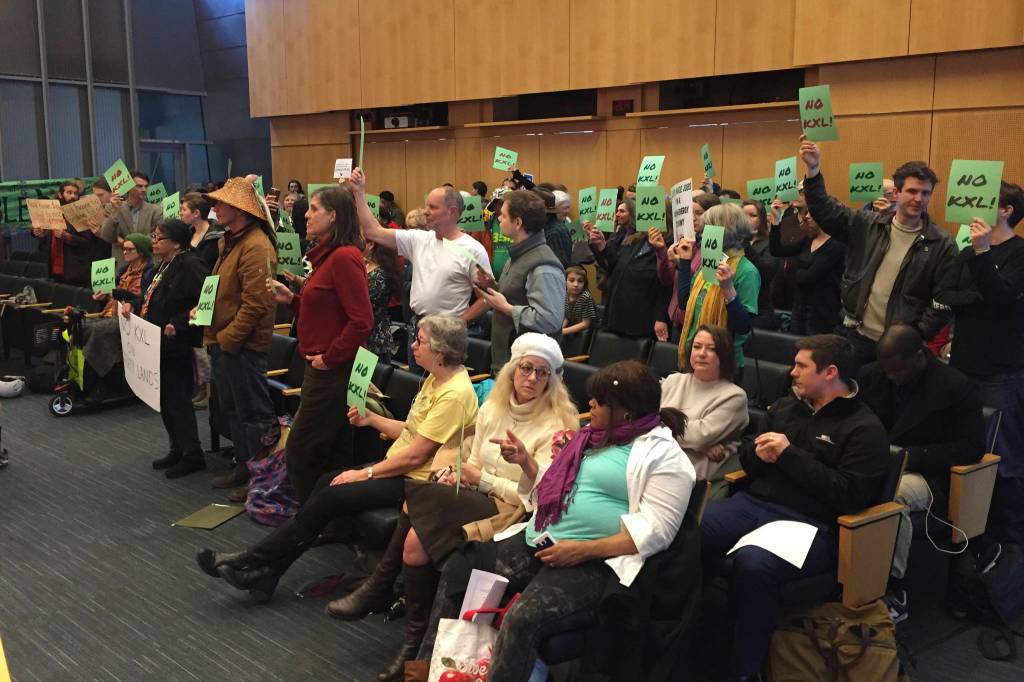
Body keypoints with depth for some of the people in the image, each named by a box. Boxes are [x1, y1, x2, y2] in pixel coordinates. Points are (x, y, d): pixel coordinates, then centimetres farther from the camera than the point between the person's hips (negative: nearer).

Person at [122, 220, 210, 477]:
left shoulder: (191, 266, -17)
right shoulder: (165, 265, 13)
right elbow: (151, 296, 23)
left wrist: (177, 324, -27)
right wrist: (134, 304, 5)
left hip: (177, 345, -10)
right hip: (159, 345, 10)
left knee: (177, 399, -2)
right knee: (165, 399, 16)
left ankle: (192, 455, 9)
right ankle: (177, 449, 28)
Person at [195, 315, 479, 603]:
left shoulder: (455, 394, -22)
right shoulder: (435, 379, 9)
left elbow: (415, 455, -22)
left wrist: (365, 474, -15)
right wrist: (372, 419, 5)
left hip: (414, 480, -9)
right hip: (398, 465, 9)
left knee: (330, 497, -14)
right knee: (326, 482, -6)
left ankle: (251, 562, -2)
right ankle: (265, 573, -6)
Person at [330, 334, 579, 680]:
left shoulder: (556, 425, -11)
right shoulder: (492, 407, 9)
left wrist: (482, 479, -15)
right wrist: (457, 473, -6)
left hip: (512, 511, -7)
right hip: (476, 497, 7)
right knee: (415, 540, -21)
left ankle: (380, 589, -2)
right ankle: (416, 636, -6)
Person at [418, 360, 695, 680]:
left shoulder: (665, 456, -9)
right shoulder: (596, 435, 16)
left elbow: (656, 532, -17)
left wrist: (582, 550, -22)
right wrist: (525, 461, 9)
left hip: (594, 562, -8)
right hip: (538, 543, 9)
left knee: (523, 618, -32)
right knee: (457, 569, 4)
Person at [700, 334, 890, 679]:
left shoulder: (865, 428, -1)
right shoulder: (785, 406, 18)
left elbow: (852, 495, -13)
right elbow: (748, 460, 26)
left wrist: (790, 456, -13)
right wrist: (759, 454, 0)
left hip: (810, 524, -6)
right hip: (753, 504, 6)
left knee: (752, 562, -37)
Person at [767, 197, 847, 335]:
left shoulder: (836, 245, -14)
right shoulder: (808, 240, 10)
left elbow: (809, 276, -21)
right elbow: (777, 251, 5)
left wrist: (795, 272, 0)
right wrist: (776, 220, -1)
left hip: (821, 310, -7)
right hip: (800, 306, 8)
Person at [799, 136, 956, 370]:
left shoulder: (942, 244, -4)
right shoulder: (866, 225, 3)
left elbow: (944, 300, -4)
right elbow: (824, 210, 0)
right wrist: (813, 169, -14)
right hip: (856, 335, 2)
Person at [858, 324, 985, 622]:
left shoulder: (956, 387, -5)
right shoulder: (871, 374, 8)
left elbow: (972, 447, -8)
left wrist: (910, 455, -18)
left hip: (925, 474, -4)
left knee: (891, 492, -39)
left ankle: (894, 590, -24)